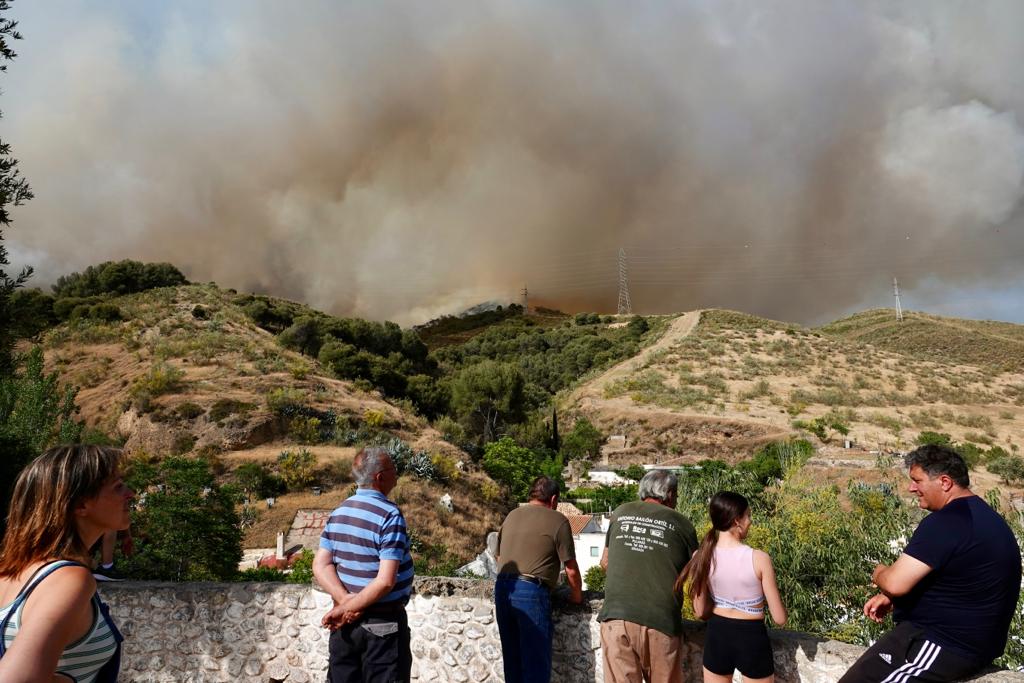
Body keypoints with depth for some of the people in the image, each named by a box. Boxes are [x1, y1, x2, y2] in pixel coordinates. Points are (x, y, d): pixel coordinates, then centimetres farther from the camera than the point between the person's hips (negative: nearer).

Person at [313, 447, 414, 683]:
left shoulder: (338, 513, 5)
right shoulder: (389, 515, -17)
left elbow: (320, 565, 1)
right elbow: (385, 581, -24)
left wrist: (344, 600, -11)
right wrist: (347, 609, -15)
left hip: (344, 623, 7)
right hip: (383, 622, -7)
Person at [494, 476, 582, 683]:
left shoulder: (511, 516, 15)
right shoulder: (557, 520, -3)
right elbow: (571, 569, -3)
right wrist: (577, 595, 13)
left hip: (502, 588, 6)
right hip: (532, 592, -6)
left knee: (512, 658, 16)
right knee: (536, 661, 3)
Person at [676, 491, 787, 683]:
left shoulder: (701, 557, -9)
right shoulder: (759, 559, -19)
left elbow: (701, 612, 0)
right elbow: (780, 619, -11)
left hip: (717, 637, 3)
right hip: (752, 639, -3)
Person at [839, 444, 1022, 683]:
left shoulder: (945, 522, -22)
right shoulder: (980, 514, 12)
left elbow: (895, 584, -25)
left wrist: (878, 573, -2)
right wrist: (889, 598, 7)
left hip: (945, 645, -11)